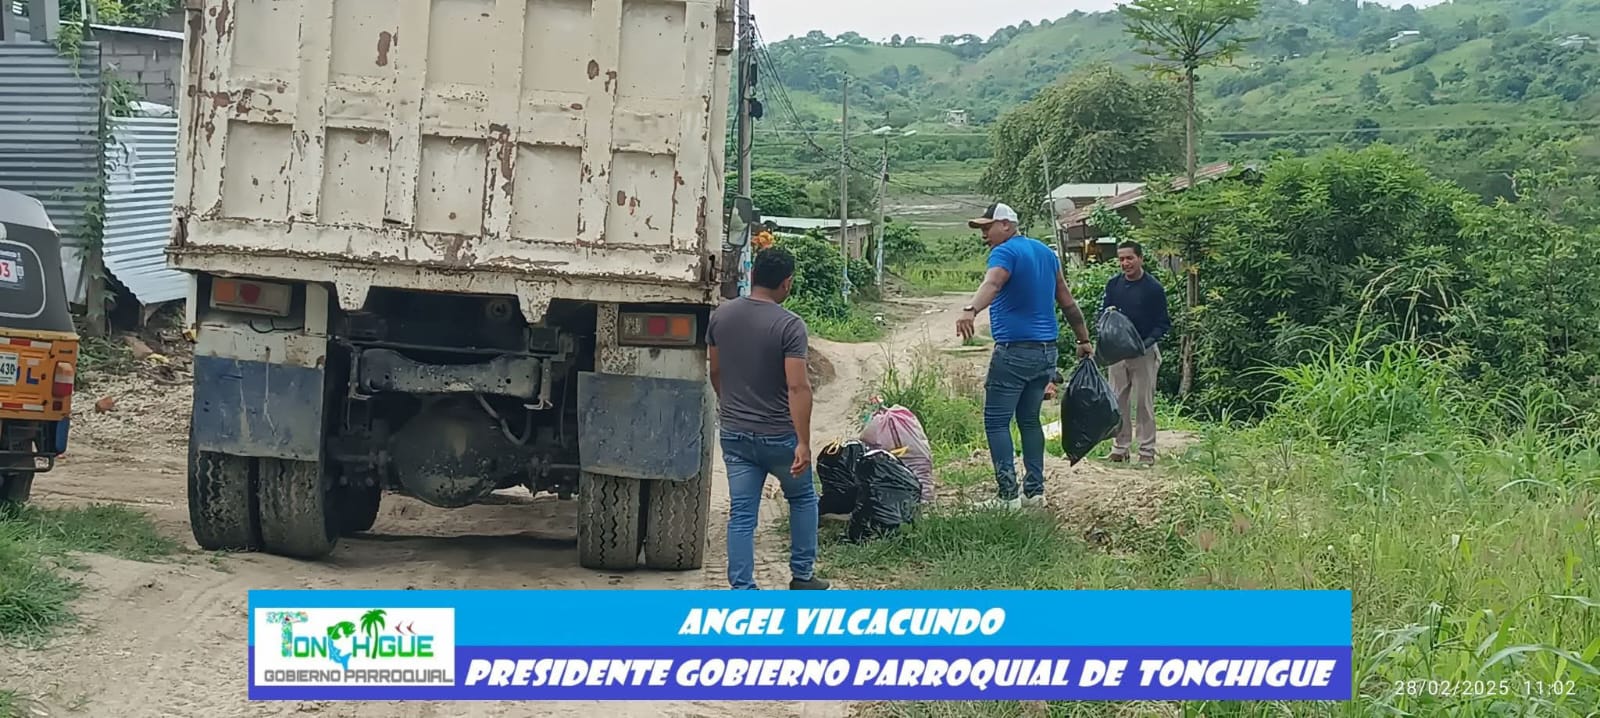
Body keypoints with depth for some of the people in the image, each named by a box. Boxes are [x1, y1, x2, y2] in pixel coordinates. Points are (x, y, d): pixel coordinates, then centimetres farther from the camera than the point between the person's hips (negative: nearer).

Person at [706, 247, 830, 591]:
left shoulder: (721, 316, 0)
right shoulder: (790, 325, -17)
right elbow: (798, 387, -22)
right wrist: (804, 442, -21)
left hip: (734, 434, 4)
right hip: (778, 435, -4)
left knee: (741, 515, 6)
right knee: (803, 499, 20)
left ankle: (742, 591, 4)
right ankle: (802, 575, 25)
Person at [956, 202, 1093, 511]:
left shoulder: (1005, 252, -9)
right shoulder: (1046, 253, 16)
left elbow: (991, 284, -32)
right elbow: (1068, 302, 20)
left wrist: (970, 310, -49)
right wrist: (1084, 340, 27)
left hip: (1015, 351, -8)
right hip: (1046, 351, 8)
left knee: (996, 422, -4)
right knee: (1029, 420, 16)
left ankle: (1009, 494, -11)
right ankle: (1035, 491, 15)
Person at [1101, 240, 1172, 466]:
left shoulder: (1154, 288, -7)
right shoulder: (1113, 285, 5)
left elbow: (1163, 324, -4)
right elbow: (1102, 313, 13)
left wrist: (1148, 342, -19)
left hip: (1145, 353, -4)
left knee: (1144, 402, -1)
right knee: (1118, 401, 7)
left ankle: (1147, 451, 4)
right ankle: (1120, 447, 16)